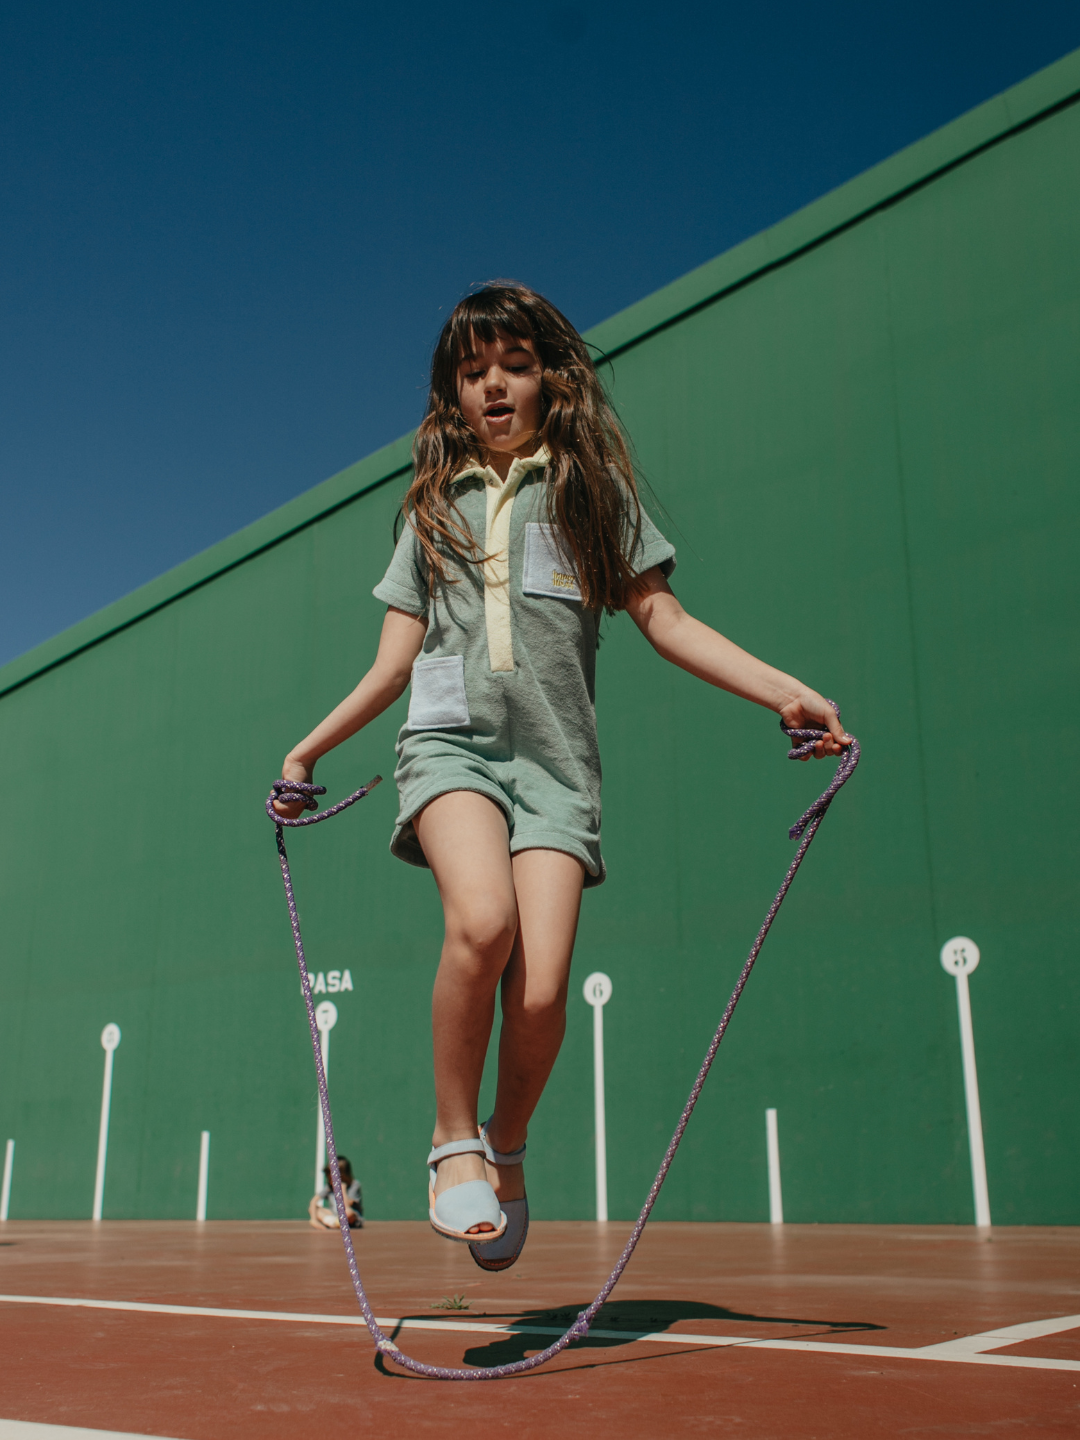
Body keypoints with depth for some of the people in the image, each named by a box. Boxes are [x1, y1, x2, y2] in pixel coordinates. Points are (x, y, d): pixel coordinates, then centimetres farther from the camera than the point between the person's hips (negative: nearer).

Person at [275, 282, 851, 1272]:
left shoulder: (595, 486, 16)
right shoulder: (434, 506, 21)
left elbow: (663, 618, 10)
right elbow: (396, 660, 22)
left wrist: (787, 692, -2)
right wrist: (310, 748, 20)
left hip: (556, 755, 0)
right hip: (450, 737, 1)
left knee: (541, 990, -15)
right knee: (482, 921, -30)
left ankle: (506, 1150, 15)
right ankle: (454, 1137, -6)